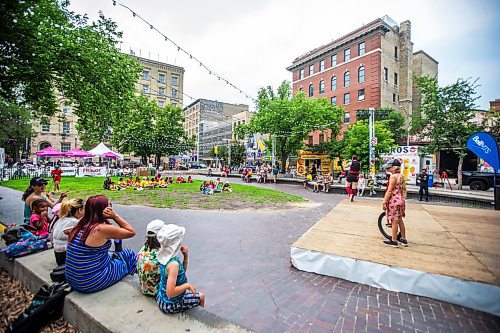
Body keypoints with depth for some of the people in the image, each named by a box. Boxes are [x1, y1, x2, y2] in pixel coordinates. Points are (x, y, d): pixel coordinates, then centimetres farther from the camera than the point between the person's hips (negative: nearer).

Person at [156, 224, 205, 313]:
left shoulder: (163, 255, -8)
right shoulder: (173, 264, -34)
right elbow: (170, 293, -35)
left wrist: (186, 257, -9)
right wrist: (187, 285, -23)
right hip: (170, 305, -7)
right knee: (201, 297, 15)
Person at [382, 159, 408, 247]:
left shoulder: (393, 176, -15)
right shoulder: (401, 176, 10)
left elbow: (389, 191, -18)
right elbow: (402, 189, 14)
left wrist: (384, 202, -14)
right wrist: (403, 199, 22)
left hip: (394, 200, -9)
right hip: (401, 200, 9)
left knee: (394, 221, 0)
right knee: (400, 220, 18)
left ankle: (394, 241, 10)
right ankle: (403, 239, 28)